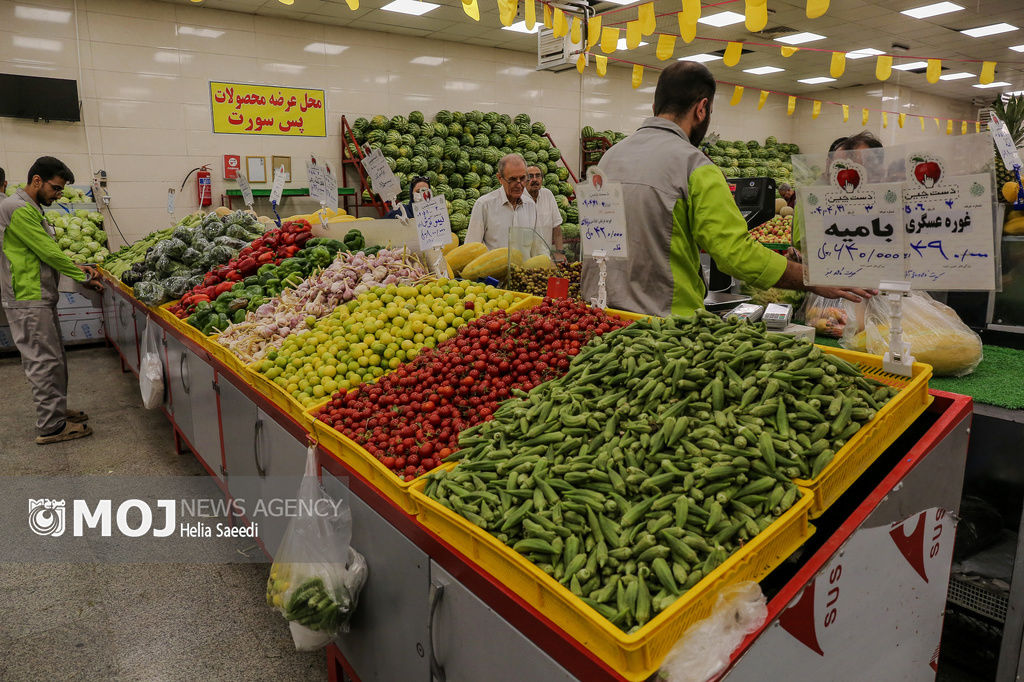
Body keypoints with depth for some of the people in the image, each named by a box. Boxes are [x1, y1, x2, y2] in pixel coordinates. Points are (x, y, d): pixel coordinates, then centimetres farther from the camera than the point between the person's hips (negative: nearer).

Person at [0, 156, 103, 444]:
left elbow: (45, 253, 21)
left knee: (54, 359, 16)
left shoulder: (31, 208, 18)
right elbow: (49, 252, -17)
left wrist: (75, 266, 7)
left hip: (39, 299, 10)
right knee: (45, 361, -6)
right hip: (29, 302, -10)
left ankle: (56, 410, 27)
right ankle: (51, 427, 0)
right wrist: (84, 278, -8)